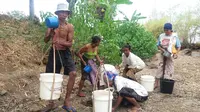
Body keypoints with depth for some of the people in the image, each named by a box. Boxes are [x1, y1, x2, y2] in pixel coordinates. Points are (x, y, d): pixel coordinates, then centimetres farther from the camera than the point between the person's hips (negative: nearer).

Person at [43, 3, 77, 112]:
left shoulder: (69, 27, -3)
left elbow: (70, 43, -8)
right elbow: (45, 40, -1)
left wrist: (60, 42, -27)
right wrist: (50, 33, -20)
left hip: (65, 53, -1)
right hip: (54, 52, 2)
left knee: (73, 73, -20)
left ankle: (67, 101, -6)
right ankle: (51, 102, 24)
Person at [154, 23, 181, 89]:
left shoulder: (174, 36, -6)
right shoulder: (161, 36, 0)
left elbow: (178, 46, -1)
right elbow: (158, 45, 6)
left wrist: (176, 53, -17)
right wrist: (162, 50, -13)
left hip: (170, 56, -2)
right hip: (163, 55, 2)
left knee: (169, 69, -1)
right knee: (160, 68, 4)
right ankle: (156, 83, 10)